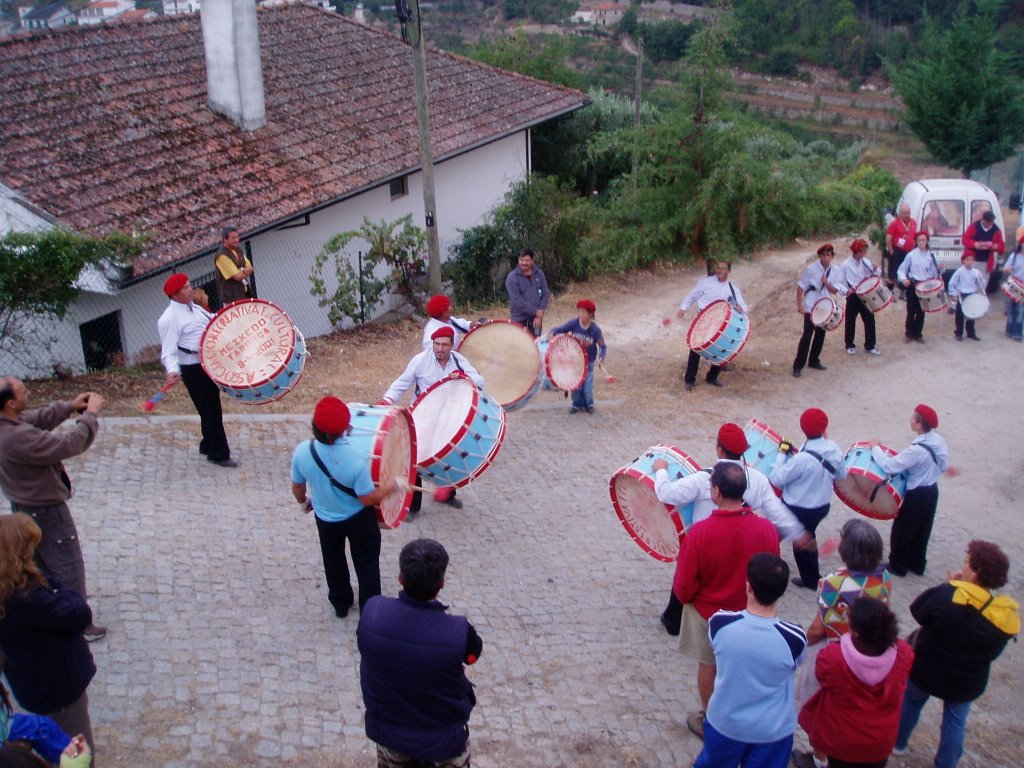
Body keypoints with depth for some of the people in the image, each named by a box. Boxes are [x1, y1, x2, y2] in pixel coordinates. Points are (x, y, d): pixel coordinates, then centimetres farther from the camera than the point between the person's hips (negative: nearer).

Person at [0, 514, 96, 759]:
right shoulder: (26, 599, -37)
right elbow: (80, 615, -32)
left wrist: (49, 585, -19)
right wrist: (57, 587, -19)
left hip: (38, 681, 9)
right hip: (58, 683, -9)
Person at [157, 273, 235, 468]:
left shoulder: (195, 309, 12)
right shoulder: (169, 319, -15)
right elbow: (168, 351, -20)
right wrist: (172, 370, -37)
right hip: (193, 370, -9)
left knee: (212, 407, 20)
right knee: (210, 410, -2)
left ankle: (208, 446, 38)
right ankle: (219, 454, 11)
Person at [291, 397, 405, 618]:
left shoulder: (302, 451, -26)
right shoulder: (356, 459, -37)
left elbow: (297, 487, -8)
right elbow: (367, 499, -25)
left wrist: (304, 501, 15)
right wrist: (393, 486, -9)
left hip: (325, 519, 3)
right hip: (358, 519, -3)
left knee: (333, 562, 28)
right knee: (367, 564, 21)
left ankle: (340, 604, 47)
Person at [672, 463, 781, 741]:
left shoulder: (700, 532, -29)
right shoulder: (766, 529, -22)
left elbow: (684, 586, -19)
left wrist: (685, 598, 3)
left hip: (707, 612, -2)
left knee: (708, 666, 21)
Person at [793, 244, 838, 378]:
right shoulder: (810, 269, -12)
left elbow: (834, 291, 3)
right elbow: (800, 287, -8)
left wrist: (826, 283, -17)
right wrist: (800, 305, -14)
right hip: (810, 307, -5)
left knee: (820, 334, 12)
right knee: (807, 335, -8)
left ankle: (813, 361, 29)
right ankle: (797, 366, -4)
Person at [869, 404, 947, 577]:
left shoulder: (917, 450, -33)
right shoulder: (938, 440, -6)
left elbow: (890, 466, -32)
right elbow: (943, 467, 7)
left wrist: (875, 448, -20)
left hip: (917, 496, -8)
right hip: (932, 491, 8)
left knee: (901, 531, 11)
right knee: (921, 531, 23)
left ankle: (897, 566, 25)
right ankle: (917, 564, 37)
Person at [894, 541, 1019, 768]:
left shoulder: (945, 594, -31)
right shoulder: (1006, 616, -19)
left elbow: (917, 611, -12)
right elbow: (993, 651, -2)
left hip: (927, 671, -1)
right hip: (967, 682, 1)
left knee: (911, 701, 28)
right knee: (955, 722, 24)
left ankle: (898, 743, 48)